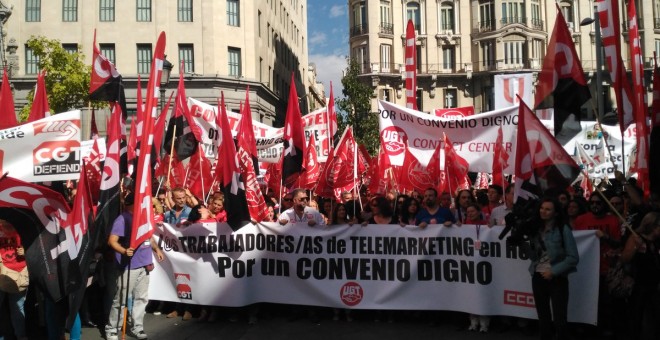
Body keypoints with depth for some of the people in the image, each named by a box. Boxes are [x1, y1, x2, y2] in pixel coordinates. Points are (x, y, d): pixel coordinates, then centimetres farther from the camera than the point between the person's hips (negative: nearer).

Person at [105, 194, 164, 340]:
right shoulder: (122, 219, -12)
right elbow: (112, 241, -20)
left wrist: (156, 249, 12)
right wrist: (124, 251, -36)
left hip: (144, 265, 7)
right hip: (129, 266, -7)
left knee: (141, 298, 13)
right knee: (120, 299, 2)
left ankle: (137, 327, 23)